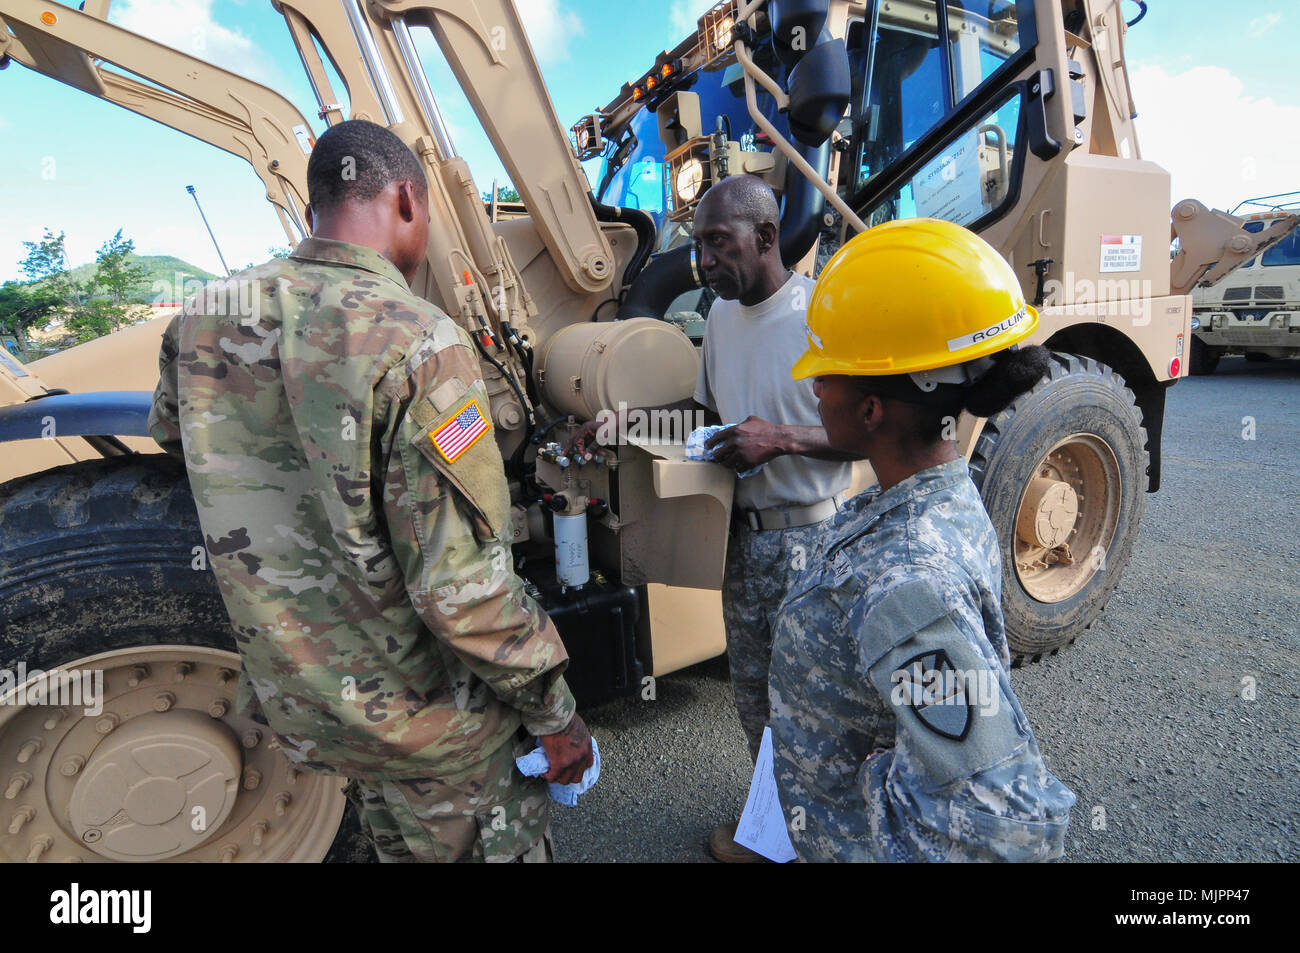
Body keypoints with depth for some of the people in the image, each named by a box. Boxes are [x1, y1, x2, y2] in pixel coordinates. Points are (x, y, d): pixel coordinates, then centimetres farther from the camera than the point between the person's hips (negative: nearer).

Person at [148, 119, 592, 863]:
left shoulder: (202, 326, -3)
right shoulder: (417, 342, -26)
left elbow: (171, 432, 20)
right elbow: (462, 585, -27)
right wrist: (555, 712, -14)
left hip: (298, 705, 7)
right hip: (426, 718, -6)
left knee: (400, 846, 29)